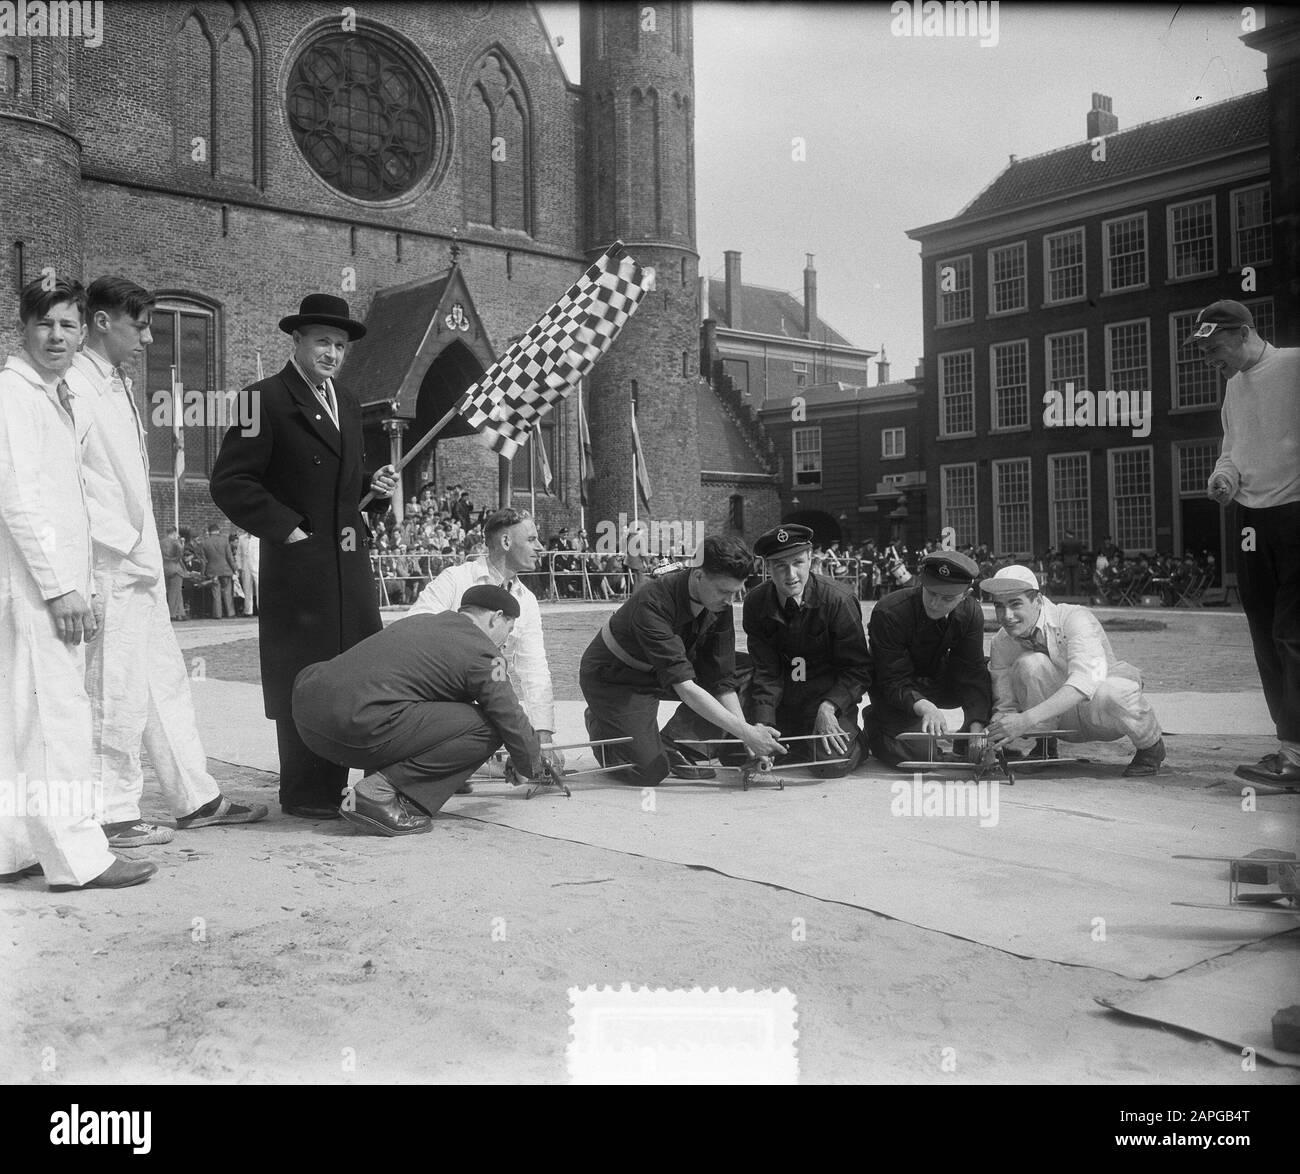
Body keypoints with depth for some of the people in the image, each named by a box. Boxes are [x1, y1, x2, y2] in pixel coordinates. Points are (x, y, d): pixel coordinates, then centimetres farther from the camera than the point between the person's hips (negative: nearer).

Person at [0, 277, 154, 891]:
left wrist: (83, 583, 16)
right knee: (53, 709, -9)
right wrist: (60, 585, -17)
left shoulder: (67, 402, 18)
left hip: (61, 578, 9)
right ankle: (76, 856, -7)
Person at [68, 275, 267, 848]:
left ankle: (196, 798, 22)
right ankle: (114, 815, 9)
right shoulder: (74, 388, -12)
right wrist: (124, 546, -16)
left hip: (141, 567, 9)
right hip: (110, 568, -9)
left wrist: (147, 551, 14)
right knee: (116, 693, -2)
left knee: (167, 682, 13)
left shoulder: (119, 386, 16)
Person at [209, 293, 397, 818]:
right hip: (297, 562, -7)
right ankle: (308, 794, 9)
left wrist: (372, 482, 7)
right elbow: (229, 482, -12)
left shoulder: (347, 402, 17)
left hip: (351, 562, 8)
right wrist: (287, 530, -14)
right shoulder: (266, 398, -7)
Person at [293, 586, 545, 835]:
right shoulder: (481, 651, 4)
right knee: (486, 729, -2)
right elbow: (512, 721, 10)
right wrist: (533, 769, 31)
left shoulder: (422, 620, 28)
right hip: (356, 725, -9)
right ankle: (379, 793, -8)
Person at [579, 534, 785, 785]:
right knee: (649, 771, -16)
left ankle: (673, 747, 5)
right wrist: (745, 732, -47)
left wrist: (748, 739, -24)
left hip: (663, 668, 7)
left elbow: (721, 680, -13)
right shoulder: (653, 602, -37)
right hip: (614, 677, -6)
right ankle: (599, 723, 15)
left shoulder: (719, 604, -16)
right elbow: (684, 686, -43)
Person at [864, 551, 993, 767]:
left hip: (940, 683, 5)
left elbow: (972, 675, -17)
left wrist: (977, 728, -31)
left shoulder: (970, 613, -15)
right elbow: (894, 681, -31)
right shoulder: (888, 613, -30)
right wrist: (924, 707, -51)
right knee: (908, 752, -24)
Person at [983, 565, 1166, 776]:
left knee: (1115, 691, -40)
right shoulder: (1002, 643, -11)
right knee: (1030, 663, -28)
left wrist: (1027, 719, -52)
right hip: (1063, 721, 3)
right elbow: (1004, 706, -7)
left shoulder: (1076, 619, -26)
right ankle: (1045, 745, -5)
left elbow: (1087, 681, -43)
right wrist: (993, 734, -33)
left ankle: (1151, 747, -7)